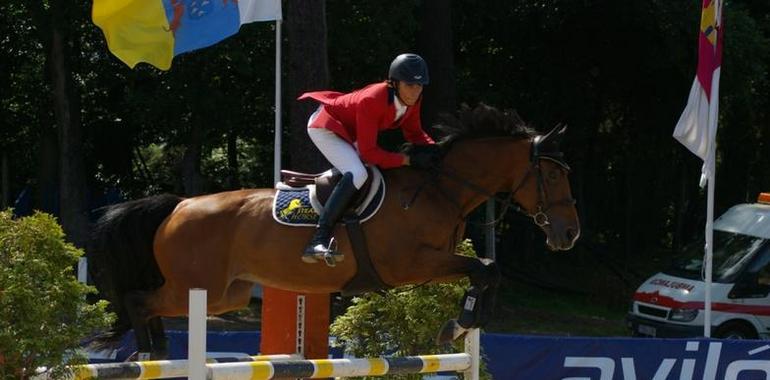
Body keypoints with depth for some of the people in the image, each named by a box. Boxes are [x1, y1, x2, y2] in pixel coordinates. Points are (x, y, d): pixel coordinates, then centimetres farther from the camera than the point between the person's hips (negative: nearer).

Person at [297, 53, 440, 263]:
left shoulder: (412, 98, -15)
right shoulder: (371, 101, -38)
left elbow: (413, 132, 1)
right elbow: (369, 152, -35)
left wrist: (433, 149, -19)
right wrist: (408, 160, -37)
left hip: (350, 133, 9)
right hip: (324, 127, -9)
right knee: (357, 175, -30)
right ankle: (318, 241, -33)